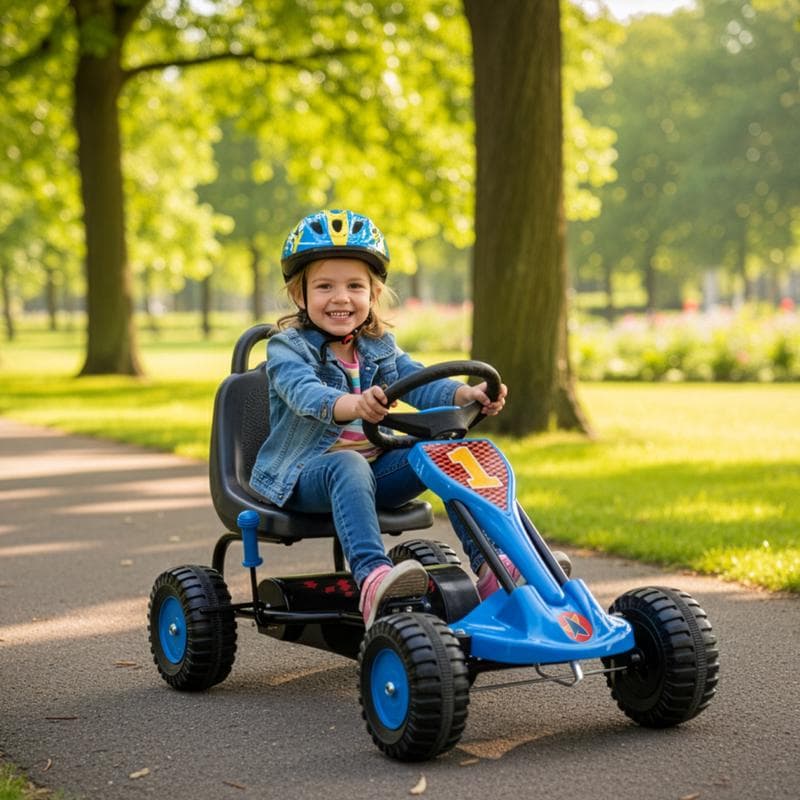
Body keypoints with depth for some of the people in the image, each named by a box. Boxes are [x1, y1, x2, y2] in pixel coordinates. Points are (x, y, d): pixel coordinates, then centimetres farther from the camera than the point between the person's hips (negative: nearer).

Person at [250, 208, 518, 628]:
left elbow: (418, 383, -6)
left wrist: (466, 394, -28)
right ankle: (372, 577, -60)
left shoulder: (379, 347, 11)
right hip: (305, 474, -5)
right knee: (348, 466, -38)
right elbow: (306, 394, -28)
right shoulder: (287, 348, -7)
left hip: (375, 469, 6)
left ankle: (487, 564, -21)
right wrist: (353, 405, -51)